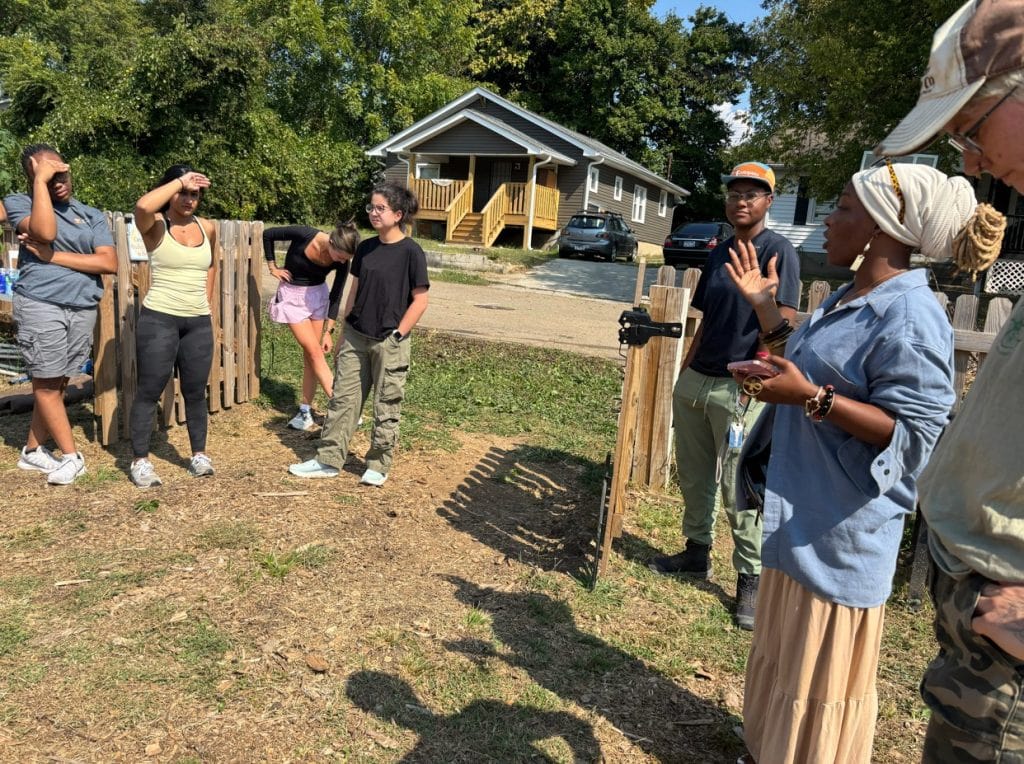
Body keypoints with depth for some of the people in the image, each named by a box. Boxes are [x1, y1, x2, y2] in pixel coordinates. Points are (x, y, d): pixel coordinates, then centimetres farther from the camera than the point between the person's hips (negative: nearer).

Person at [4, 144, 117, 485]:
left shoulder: (92, 214, 11)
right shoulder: (19, 202, 3)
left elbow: (110, 263, -3)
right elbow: (46, 232, -20)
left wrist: (52, 256, -8)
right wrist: (41, 181, -13)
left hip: (84, 308, 3)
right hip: (40, 305, -3)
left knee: (57, 382, 10)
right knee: (46, 384, 1)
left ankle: (33, 451, 24)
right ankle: (71, 457, 10)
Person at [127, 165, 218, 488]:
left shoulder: (208, 228, 8)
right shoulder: (155, 226, -6)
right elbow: (142, 206, -31)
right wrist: (180, 181, -20)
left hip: (199, 323, 4)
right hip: (158, 320, -4)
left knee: (195, 391, 11)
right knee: (149, 391, 1)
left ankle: (199, 454, 22)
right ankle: (140, 461, 11)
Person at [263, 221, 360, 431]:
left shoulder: (342, 262, -15)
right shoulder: (304, 235, -26)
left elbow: (336, 296, -7)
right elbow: (268, 234, -11)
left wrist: (328, 331, -8)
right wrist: (272, 267, -7)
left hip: (318, 295, 3)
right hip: (292, 295, -3)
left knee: (310, 355, 1)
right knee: (315, 352, -11)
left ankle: (305, 411, 9)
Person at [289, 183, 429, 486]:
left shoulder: (411, 252, -10)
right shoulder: (365, 248, 7)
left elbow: (420, 301, -10)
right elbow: (354, 292, 13)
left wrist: (396, 336, -13)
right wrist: (344, 333, 12)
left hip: (389, 343, -5)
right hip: (355, 337, 6)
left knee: (386, 406, 5)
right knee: (342, 398, 9)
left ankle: (378, 466, 20)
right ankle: (328, 460, 19)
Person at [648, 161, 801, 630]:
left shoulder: (778, 251, -8)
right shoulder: (718, 254, 13)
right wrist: (683, 375, 15)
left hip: (739, 389, -7)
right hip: (694, 382, 7)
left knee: (739, 491, -1)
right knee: (693, 478, 16)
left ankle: (751, 579, 13)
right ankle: (697, 552, 32)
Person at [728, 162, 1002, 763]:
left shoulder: (910, 316, -21)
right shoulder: (848, 299, 8)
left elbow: (914, 432, -24)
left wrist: (811, 397, -32)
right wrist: (765, 306, 14)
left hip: (842, 528, -10)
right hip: (803, 515, 10)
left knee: (822, 673, 8)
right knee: (789, 657, 25)